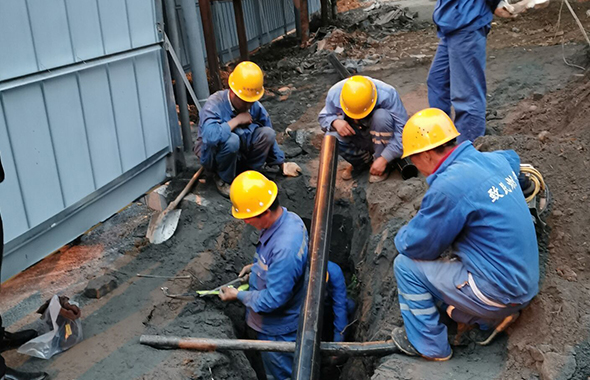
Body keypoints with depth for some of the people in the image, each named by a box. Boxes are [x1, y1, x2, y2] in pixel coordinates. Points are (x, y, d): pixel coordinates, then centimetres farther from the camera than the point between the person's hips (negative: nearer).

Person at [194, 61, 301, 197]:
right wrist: (237, 120, -33)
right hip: (214, 155, -5)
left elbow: (269, 138, 4)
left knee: (267, 133, -19)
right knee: (231, 140, -38)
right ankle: (224, 179, -9)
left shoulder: (255, 106, -9)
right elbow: (210, 136, -47)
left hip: (241, 152, 5)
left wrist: (282, 165, 8)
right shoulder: (215, 105, -27)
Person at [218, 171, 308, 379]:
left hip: (278, 331, -8)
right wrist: (256, 266, 2)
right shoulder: (288, 219, -12)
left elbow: (272, 299, -31)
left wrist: (238, 295, -18)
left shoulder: (285, 248, -41)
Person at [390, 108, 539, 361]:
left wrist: (402, 236, 10)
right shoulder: (495, 159, 1)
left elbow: (415, 246, -14)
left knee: (406, 265, 0)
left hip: (497, 292, -9)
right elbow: (512, 157, 29)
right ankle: (489, 319, 15)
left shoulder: (449, 186, -24)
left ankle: (428, 345, 13)